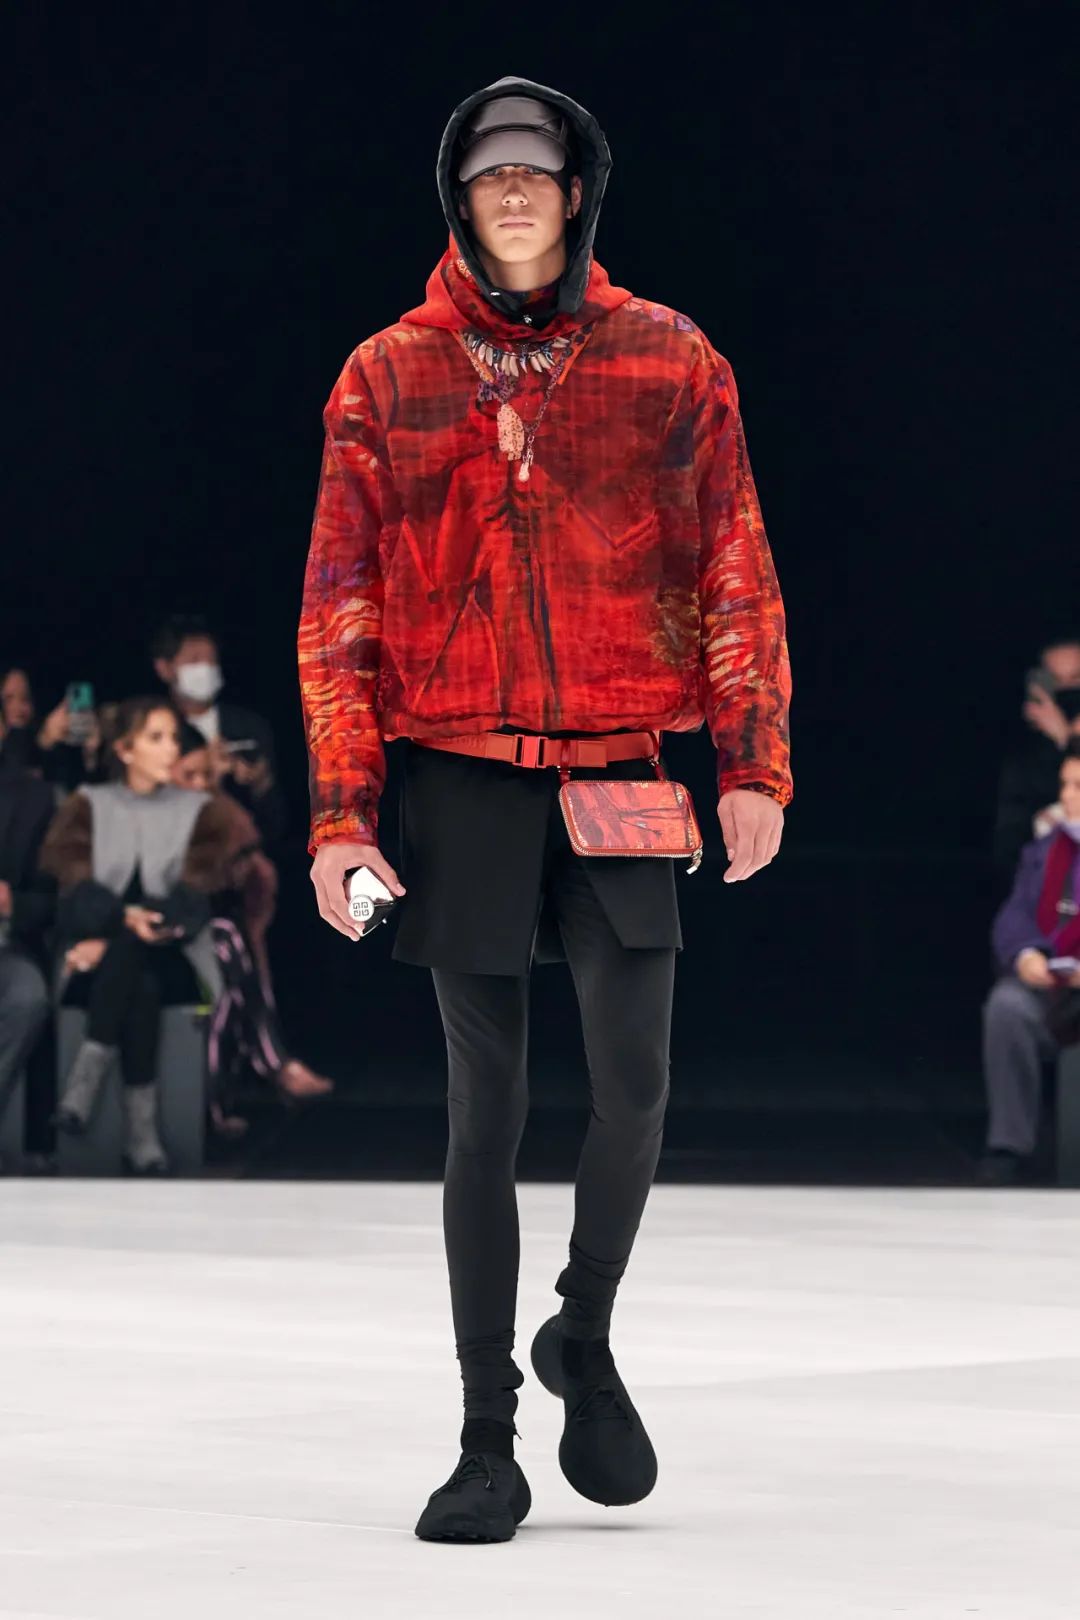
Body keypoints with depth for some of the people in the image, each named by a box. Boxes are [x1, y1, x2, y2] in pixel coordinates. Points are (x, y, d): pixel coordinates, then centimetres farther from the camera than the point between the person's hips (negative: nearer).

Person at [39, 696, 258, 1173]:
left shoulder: (199, 811, 11)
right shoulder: (89, 806, 12)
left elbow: (192, 898, -2)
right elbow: (74, 881, -3)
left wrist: (114, 940, -14)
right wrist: (124, 917, -23)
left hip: (170, 958, 0)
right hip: (105, 959, 0)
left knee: (129, 955, -34)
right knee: (140, 989, -33)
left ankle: (85, 1081, -40)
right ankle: (142, 1132, -38)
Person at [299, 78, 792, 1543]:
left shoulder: (669, 365, 6)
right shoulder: (388, 380, 6)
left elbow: (738, 573, 7)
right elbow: (339, 608, 5)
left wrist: (754, 762, -2)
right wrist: (343, 815, -2)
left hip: (619, 768, 0)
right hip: (463, 775, 0)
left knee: (634, 1084, -10)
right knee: (486, 1111, 1)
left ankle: (585, 1338, 18)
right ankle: (488, 1442, 8)